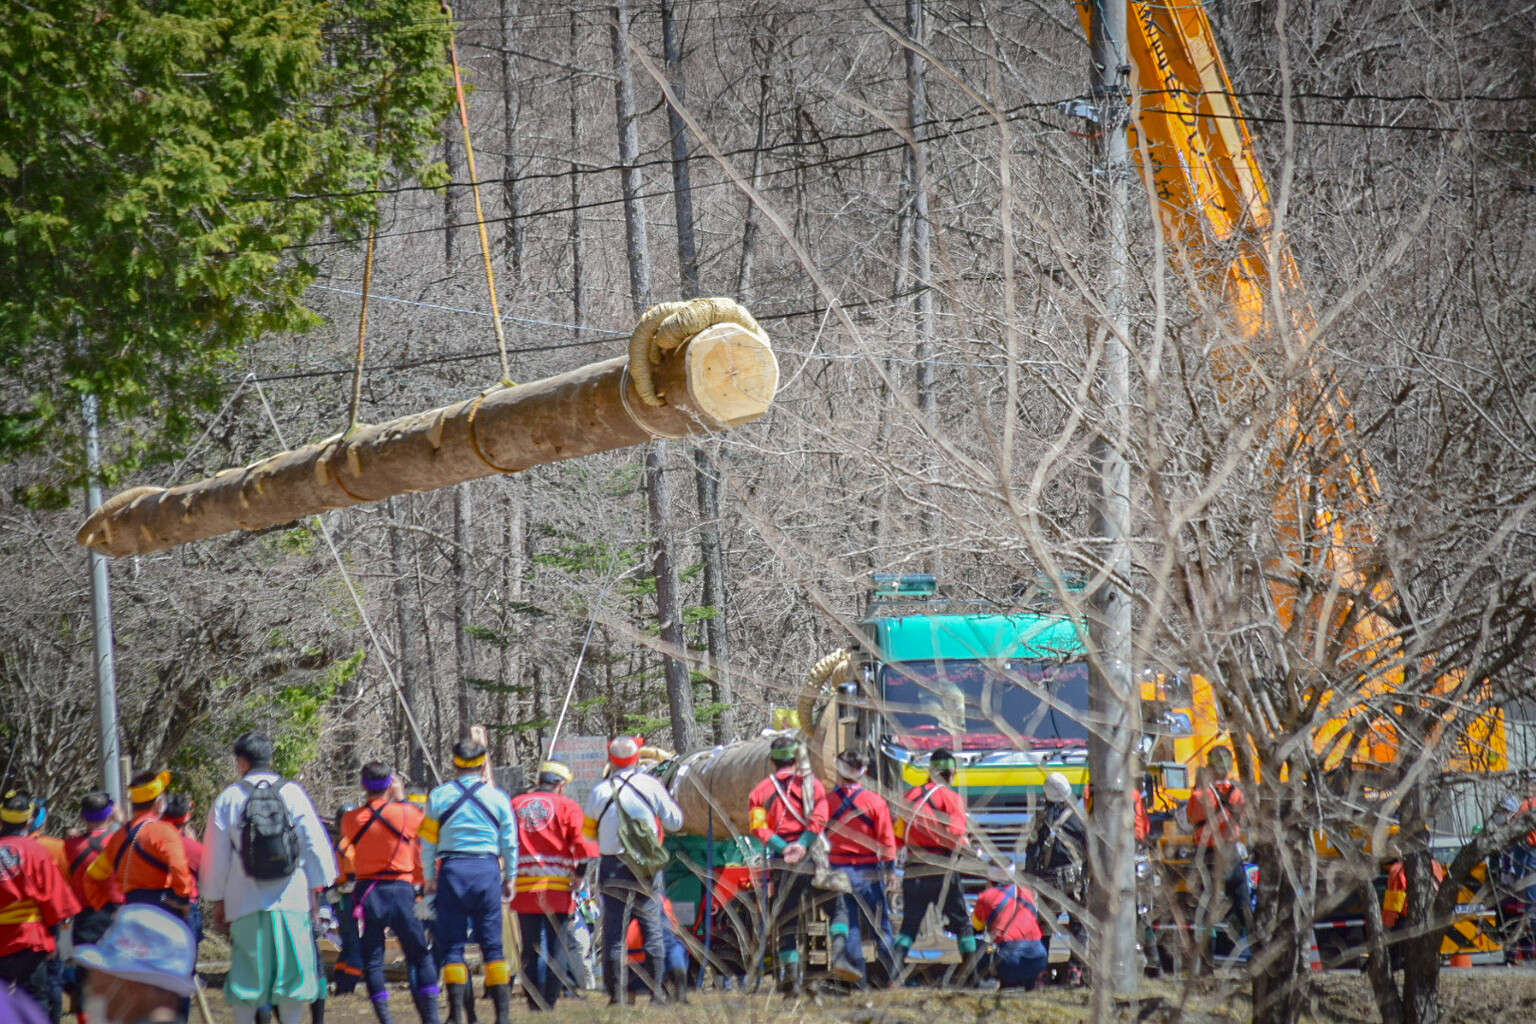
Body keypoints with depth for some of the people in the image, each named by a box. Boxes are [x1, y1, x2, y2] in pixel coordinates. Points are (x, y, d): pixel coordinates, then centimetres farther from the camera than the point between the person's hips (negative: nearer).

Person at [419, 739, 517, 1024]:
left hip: (452, 872, -1)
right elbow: (510, 843, 9)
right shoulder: (498, 798, 3)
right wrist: (509, 878, 21)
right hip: (487, 871, 1)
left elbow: (428, 842, 5)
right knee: (492, 944, 6)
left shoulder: (439, 796, 1)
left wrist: (429, 878, 15)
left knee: (452, 944, 3)